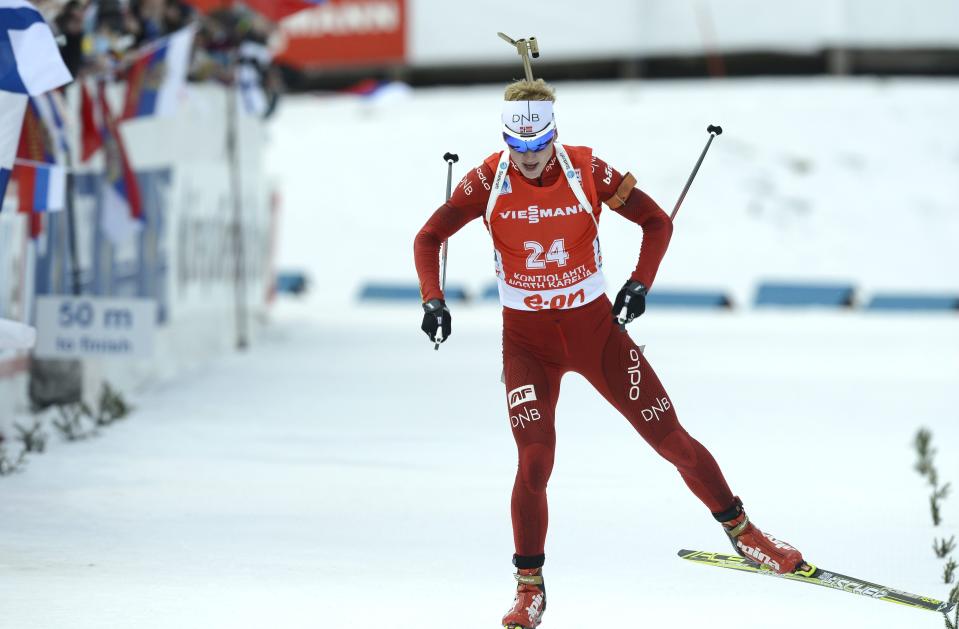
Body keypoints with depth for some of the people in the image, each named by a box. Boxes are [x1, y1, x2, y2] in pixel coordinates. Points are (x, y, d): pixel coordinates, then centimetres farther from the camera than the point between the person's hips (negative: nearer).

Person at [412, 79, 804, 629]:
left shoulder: (586, 171, -13)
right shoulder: (490, 180, -11)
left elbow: (658, 222, -2)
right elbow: (429, 237, -1)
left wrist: (640, 285, -15)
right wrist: (433, 300, -15)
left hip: (595, 326, 0)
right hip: (528, 340, 0)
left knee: (670, 436, 3)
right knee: (535, 461, -14)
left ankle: (740, 529, 22)